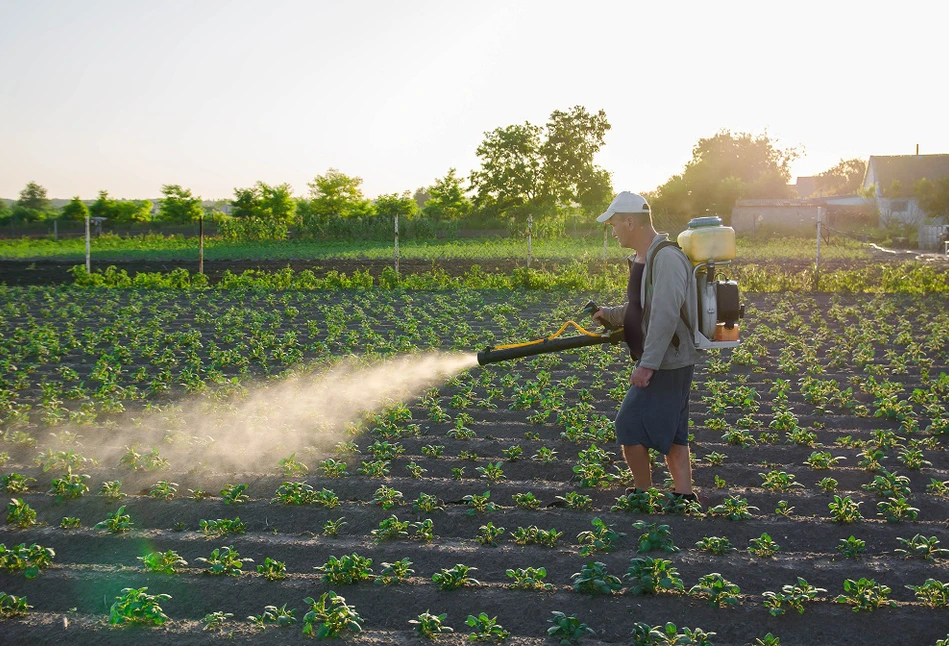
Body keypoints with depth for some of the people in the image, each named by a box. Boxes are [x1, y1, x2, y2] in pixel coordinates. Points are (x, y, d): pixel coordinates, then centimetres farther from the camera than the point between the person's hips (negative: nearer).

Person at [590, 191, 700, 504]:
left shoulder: (667, 258, -20)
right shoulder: (641, 258, 13)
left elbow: (665, 315, -27)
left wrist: (647, 364, -28)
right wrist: (611, 315, 6)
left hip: (667, 364, -10)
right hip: (660, 362, 10)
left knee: (630, 424, -6)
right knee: (669, 432, 13)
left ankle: (642, 493, 9)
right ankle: (684, 495, 19)